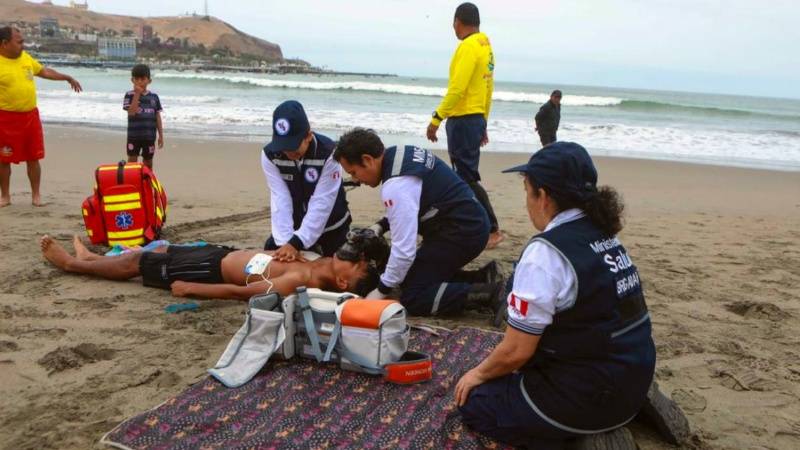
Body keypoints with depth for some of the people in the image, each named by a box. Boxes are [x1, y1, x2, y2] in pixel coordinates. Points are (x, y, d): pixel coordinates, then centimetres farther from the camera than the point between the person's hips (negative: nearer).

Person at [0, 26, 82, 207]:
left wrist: (68, 78, 26)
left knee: (33, 157, 9)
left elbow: (44, 71, 23)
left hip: (31, 115, 5)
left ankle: (36, 194, 20)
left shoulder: (25, 57, 7)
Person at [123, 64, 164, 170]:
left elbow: (157, 117, 6)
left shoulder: (154, 97, 3)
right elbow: (131, 112, -19)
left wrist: (161, 135, 5)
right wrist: (137, 94, -19)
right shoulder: (129, 95, -4)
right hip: (134, 135, -2)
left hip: (149, 136, 2)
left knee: (148, 162, 12)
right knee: (132, 160, -1)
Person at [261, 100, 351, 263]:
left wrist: (297, 242, -36)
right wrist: (286, 241, -34)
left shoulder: (329, 153, -30)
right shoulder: (270, 155, -19)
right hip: (295, 223, 3)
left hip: (330, 226, -3)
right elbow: (280, 201, -23)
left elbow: (321, 204, -31)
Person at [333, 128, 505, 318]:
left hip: (462, 232, -10)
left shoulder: (395, 186, -24)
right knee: (411, 276, 16)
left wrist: (382, 290, -10)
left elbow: (404, 249, -24)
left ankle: (487, 294, -13)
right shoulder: (400, 154, 5)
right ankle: (481, 279, 10)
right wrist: (379, 226, 10)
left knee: (413, 299, -7)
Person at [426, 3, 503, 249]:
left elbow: (457, 89, -22)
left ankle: (492, 230, -5)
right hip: (475, 118, 10)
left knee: (467, 178, -7)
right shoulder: (485, 47, 14)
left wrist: (436, 119, -19)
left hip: (463, 120, -10)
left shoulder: (468, 47, -14)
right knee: (463, 175, 13)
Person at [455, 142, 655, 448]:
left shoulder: (545, 252, -22)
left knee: (474, 401, 8)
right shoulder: (603, 233, 3)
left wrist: (479, 373, 3)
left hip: (590, 398, -9)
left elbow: (516, 351, -18)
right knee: (515, 375, 28)